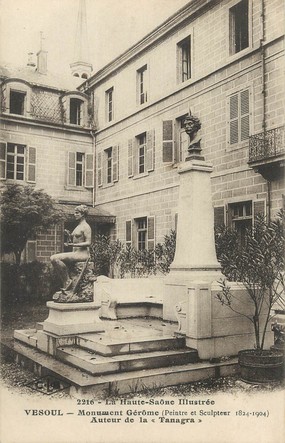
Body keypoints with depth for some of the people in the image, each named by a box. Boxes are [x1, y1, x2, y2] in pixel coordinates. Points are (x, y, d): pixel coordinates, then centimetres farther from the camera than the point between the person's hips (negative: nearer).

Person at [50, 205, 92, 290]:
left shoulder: (85, 226, -8)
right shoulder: (78, 226, 20)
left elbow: (88, 243, -16)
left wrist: (73, 244, -22)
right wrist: (69, 236, 9)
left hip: (82, 254, -9)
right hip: (75, 253, 9)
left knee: (55, 258, -22)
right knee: (54, 258, -5)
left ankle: (67, 280, -12)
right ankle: (64, 283, -5)